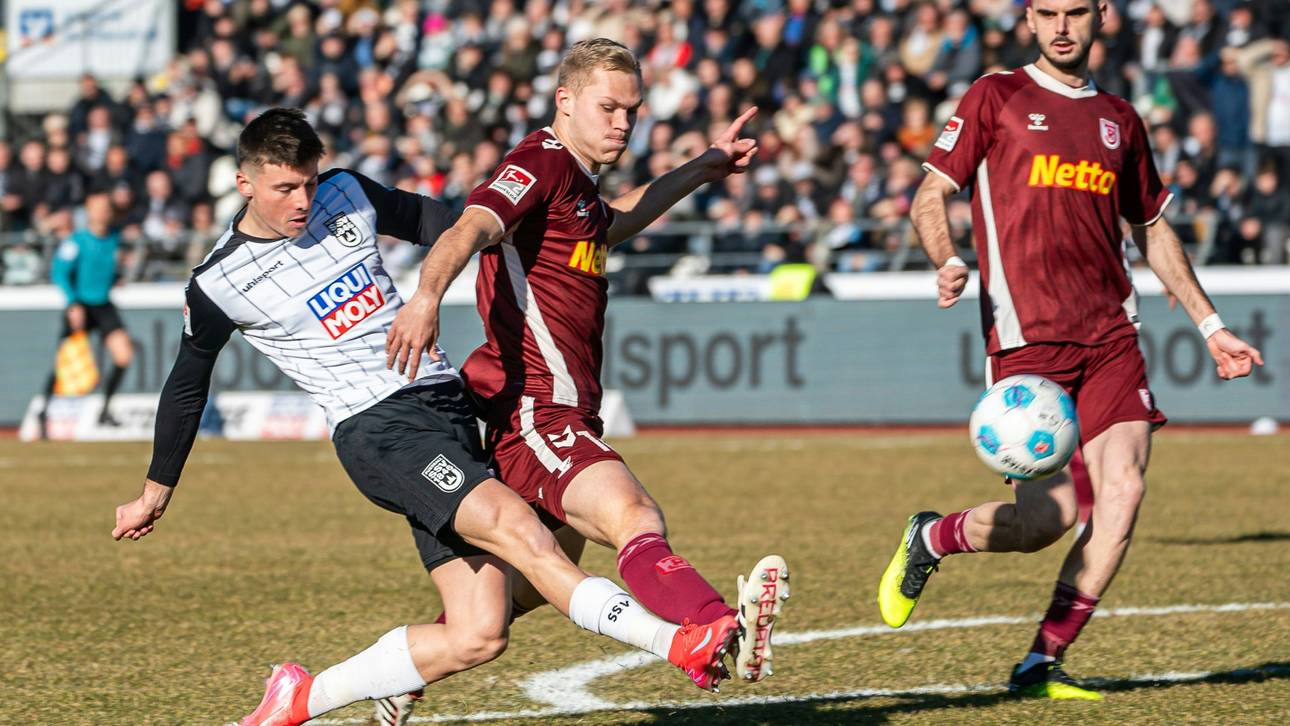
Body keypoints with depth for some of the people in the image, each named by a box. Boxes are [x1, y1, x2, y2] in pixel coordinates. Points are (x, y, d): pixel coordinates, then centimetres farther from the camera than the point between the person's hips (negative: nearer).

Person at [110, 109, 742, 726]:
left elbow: (428, 220, 25)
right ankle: (676, 641, -39)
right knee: (515, 528, -29)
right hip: (378, 427, -6)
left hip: (447, 408, 6)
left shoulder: (346, 195, 7)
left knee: (476, 636, -4)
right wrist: (157, 492, 24)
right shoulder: (217, 285, -2)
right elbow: (186, 387, 13)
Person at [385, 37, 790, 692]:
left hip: (563, 413, 11)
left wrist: (706, 167, 53)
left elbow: (616, 223, 47)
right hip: (532, 412, -11)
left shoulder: (580, 188, 22)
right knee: (637, 522, -35)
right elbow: (471, 228, -26)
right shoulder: (541, 163, -7)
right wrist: (427, 295, -46)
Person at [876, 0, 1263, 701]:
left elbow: (1154, 230, 29)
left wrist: (1209, 325, 26)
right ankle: (929, 538, 19)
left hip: (1110, 333, 5)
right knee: (1046, 518, -12)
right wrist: (948, 261, -17)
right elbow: (928, 198, 3)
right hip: (1027, 335, -5)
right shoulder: (995, 97, 6)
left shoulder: (1120, 119, 19)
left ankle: (1041, 664, -3)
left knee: (1123, 489, -12)